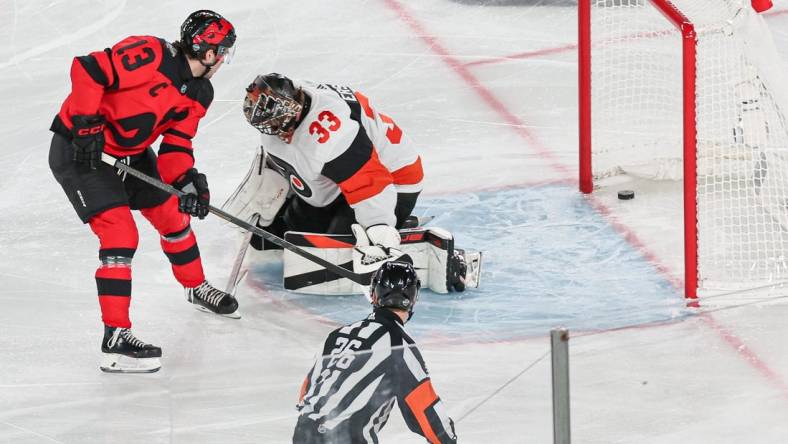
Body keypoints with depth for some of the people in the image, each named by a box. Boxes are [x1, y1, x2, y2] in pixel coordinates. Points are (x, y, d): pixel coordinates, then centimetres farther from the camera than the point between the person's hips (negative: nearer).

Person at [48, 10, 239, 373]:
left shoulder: (199, 94, 2)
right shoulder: (149, 55, -25)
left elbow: (176, 143, 0)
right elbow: (88, 69, -28)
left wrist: (187, 180, -19)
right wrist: (86, 126, -28)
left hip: (131, 153, 9)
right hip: (80, 148, -9)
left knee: (172, 216, 19)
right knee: (120, 234, -18)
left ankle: (196, 288, 48)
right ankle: (115, 338, -18)